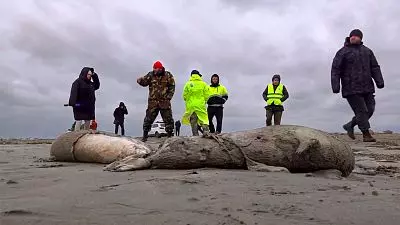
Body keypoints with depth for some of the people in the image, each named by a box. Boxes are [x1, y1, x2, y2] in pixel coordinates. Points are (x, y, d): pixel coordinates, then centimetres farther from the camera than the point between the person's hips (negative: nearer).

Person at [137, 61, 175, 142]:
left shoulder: (168, 75, 2)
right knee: (148, 119, 1)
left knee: (168, 119, 2)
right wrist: (140, 80, -21)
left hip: (165, 102, -1)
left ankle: (170, 135, 12)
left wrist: (169, 97, -5)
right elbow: (144, 82, 2)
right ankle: (145, 135, 9)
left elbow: (172, 87, 4)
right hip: (153, 101, 1)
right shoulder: (151, 75, 5)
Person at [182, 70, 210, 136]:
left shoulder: (188, 84, 0)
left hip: (191, 105, 1)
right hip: (201, 105, 0)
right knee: (204, 119, 3)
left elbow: (185, 95, 1)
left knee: (193, 121, 6)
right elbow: (206, 95, 1)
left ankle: (195, 134, 3)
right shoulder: (203, 84, 1)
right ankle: (206, 131, -16)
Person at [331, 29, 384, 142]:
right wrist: (335, 86, -14)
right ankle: (366, 135, 2)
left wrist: (379, 81, 3)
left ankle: (350, 126, 22)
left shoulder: (367, 51, 17)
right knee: (361, 111, -7)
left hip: (367, 88, 6)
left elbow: (375, 68, 17)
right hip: (352, 89, -6)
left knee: (369, 110, 6)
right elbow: (335, 70, -5)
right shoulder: (343, 52, 1)